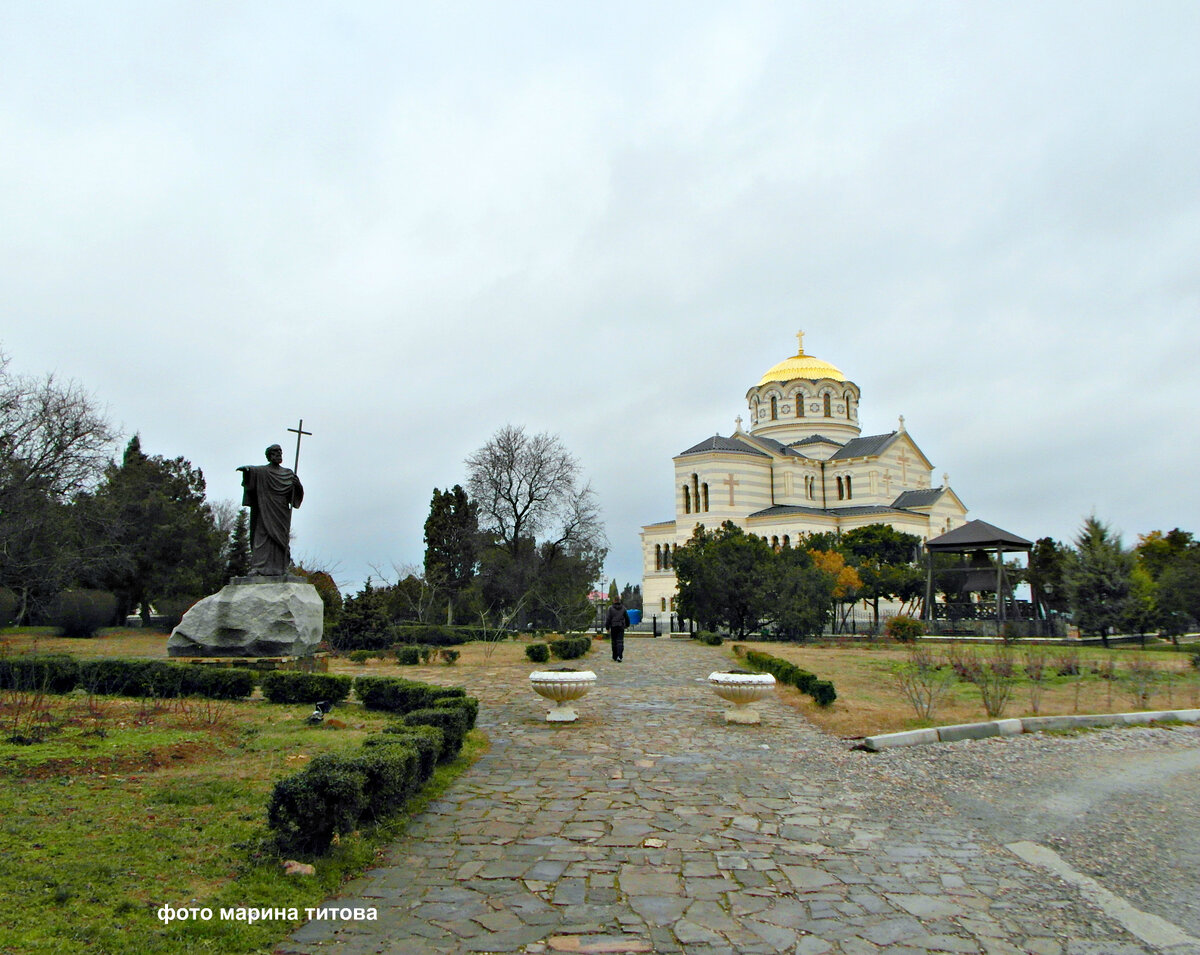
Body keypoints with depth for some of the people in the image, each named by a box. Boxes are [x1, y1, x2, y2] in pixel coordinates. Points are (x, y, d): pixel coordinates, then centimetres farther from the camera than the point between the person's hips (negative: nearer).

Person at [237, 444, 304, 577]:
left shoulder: (288, 473, 18)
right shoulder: (262, 470, 4)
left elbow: (297, 490, 14)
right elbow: (253, 470, -18)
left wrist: (296, 481, -8)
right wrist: (246, 468, -41)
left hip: (282, 513, 5)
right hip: (266, 512, -5)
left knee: (281, 540, 2)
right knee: (263, 537, -13)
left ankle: (278, 569, 4)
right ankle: (258, 568, -18)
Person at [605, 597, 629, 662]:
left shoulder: (611, 608, -5)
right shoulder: (623, 608, 2)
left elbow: (608, 618, -9)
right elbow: (627, 618, 9)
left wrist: (607, 627, -2)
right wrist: (627, 625, 26)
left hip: (613, 627, -1)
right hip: (621, 627, 1)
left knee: (614, 642, 11)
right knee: (620, 642, -2)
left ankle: (615, 657, 18)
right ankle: (619, 656, -20)